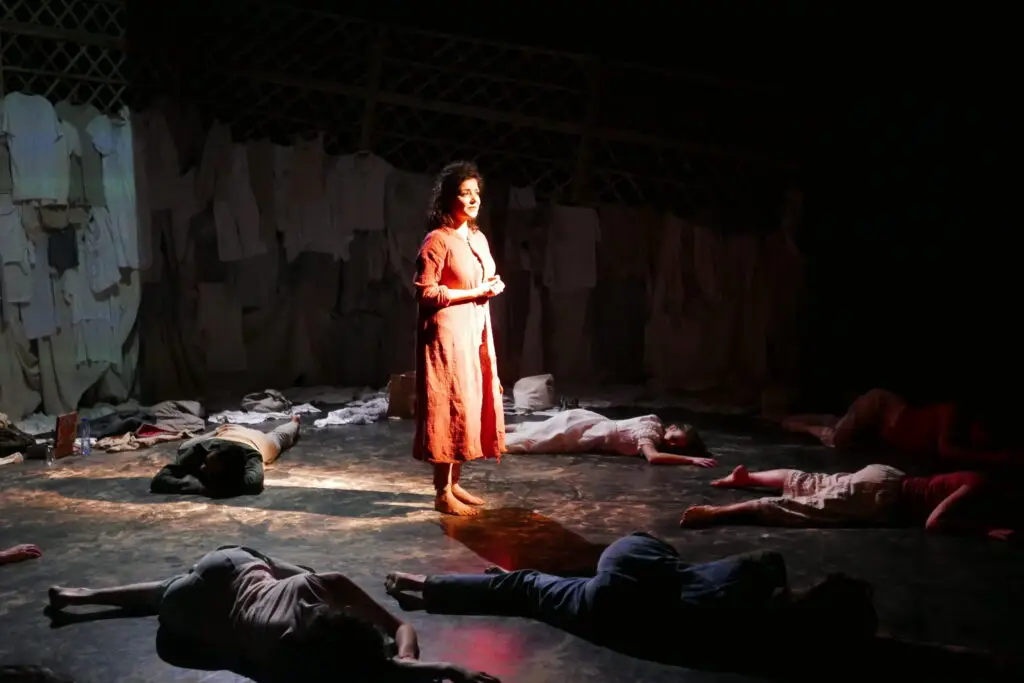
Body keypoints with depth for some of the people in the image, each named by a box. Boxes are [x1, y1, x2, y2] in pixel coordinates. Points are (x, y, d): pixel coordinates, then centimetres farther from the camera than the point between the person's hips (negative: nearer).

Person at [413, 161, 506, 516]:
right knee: (449, 407, -7)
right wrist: (475, 292, -17)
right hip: (448, 334, -8)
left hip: (476, 332, 8)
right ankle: (443, 493, 1)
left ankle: (455, 483, 21)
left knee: (470, 405, 10)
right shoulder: (437, 241, -12)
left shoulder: (478, 238, 13)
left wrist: (493, 287, 2)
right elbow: (425, 293, -16)